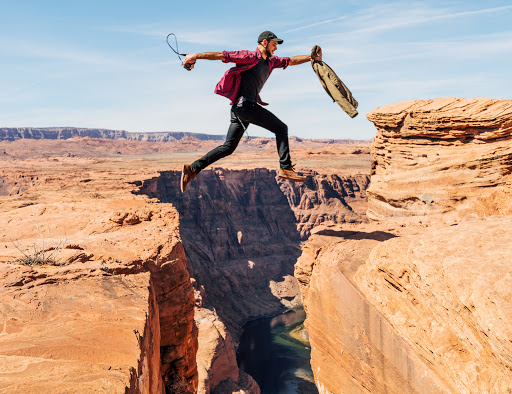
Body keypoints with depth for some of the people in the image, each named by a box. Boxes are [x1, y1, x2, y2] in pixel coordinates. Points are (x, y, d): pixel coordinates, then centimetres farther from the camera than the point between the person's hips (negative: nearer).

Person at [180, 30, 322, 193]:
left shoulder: (271, 61, 24)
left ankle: (192, 168, 3)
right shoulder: (250, 57, -3)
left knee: (228, 147, 6)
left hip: (239, 109, 9)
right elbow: (221, 55, -7)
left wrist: (311, 57, 31)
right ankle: (285, 168, -8)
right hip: (245, 104, -9)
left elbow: (291, 61, 34)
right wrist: (196, 56, -12)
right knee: (280, 127, -5)